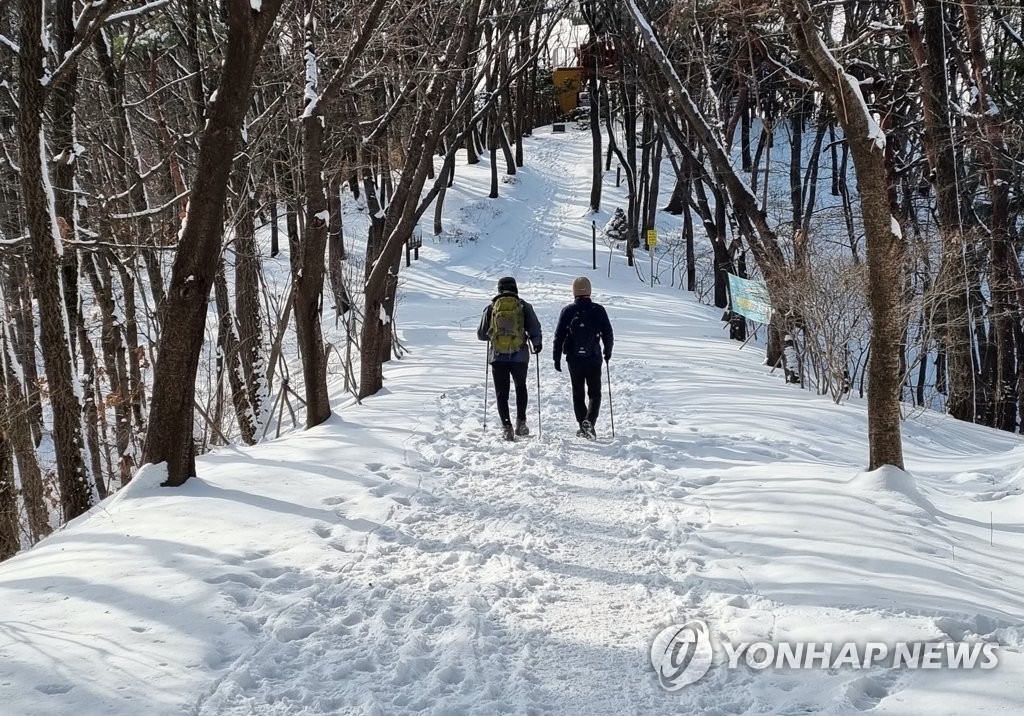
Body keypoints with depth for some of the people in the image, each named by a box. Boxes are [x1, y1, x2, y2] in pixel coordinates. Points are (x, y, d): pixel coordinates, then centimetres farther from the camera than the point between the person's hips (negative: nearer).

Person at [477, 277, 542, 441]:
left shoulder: (491, 308, 3)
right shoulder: (523, 306, 1)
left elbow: (481, 334, 7)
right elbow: (535, 328, -6)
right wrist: (537, 344, 12)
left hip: (497, 357, 0)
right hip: (519, 356, 0)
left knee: (501, 393, 8)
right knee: (520, 388, 21)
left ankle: (507, 427, -1)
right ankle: (521, 422, 15)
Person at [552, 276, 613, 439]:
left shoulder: (568, 311, -4)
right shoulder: (598, 310, -4)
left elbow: (559, 336, -3)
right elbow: (608, 334, 0)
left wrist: (557, 358, 5)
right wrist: (607, 352, 18)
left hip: (574, 359, 1)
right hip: (594, 359, -1)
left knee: (578, 394, 13)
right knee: (594, 393, 9)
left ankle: (583, 427, 14)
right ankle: (589, 420, -13)